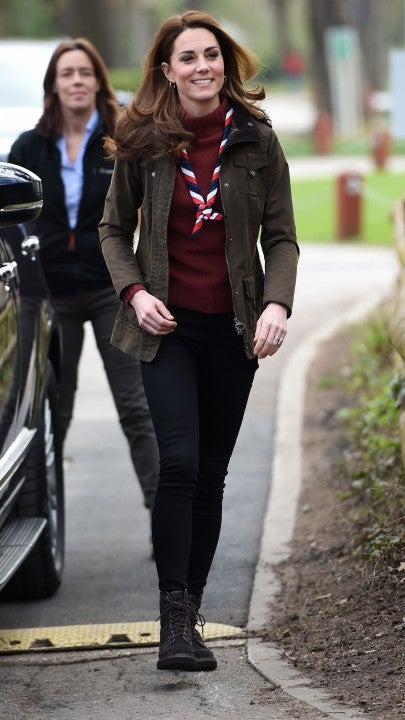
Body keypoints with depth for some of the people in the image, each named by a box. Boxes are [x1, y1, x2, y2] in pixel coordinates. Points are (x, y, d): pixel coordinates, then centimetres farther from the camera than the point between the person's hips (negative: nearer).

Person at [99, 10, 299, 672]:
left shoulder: (256, 140, 0)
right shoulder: (144, 142, -1)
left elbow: (281, 237, 2)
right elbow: (114, 229, 9)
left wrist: (277, 303, -14)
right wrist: (134, 291, -7)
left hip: (234, 328, 2)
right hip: (169, 324, -1)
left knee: (211, 474, 7)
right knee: (180, 461, -17)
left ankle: (191, 615, 16)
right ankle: (175, 618, -14)